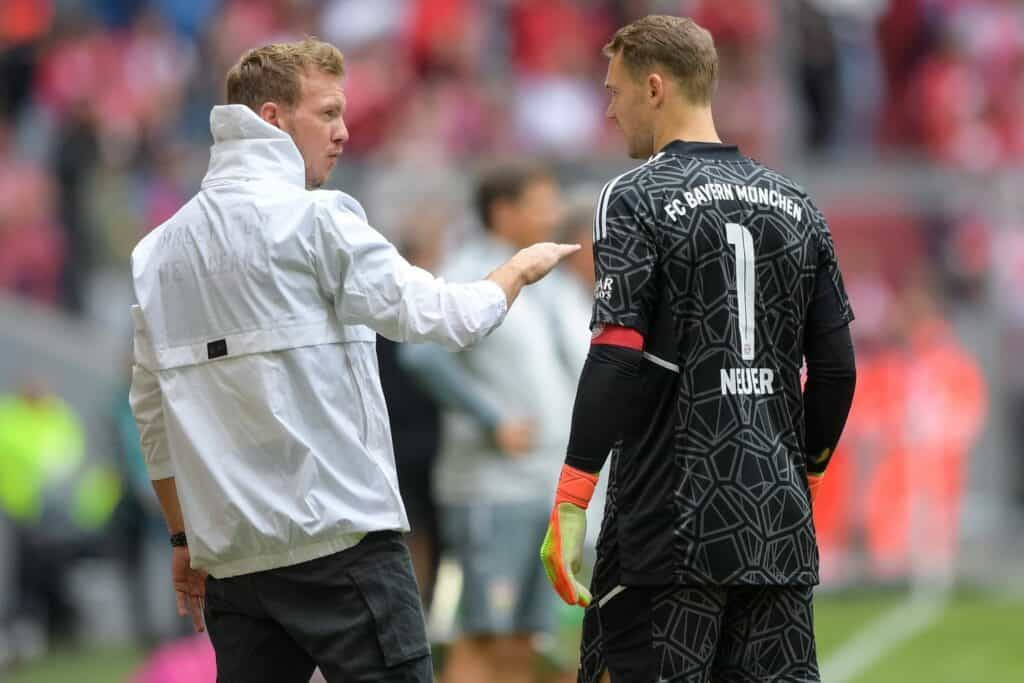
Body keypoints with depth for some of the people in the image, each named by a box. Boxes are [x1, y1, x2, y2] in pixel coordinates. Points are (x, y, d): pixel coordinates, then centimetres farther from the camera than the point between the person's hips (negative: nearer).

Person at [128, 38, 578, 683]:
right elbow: (437, 315, -8)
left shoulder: (159, 249, 14)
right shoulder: (314, 219, -7)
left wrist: (186, 538, 24)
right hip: (340, 539, -7)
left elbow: (153, 412, 17)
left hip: (232, 556, 7)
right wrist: (519, 270, 11)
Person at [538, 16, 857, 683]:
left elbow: (618, 360, -15)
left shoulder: (638, 199, -6)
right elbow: (837, 369, 12)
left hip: (670, 522, -5)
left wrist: (570, 503, -16)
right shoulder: (794, 204, 12)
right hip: (781, 527, 5)